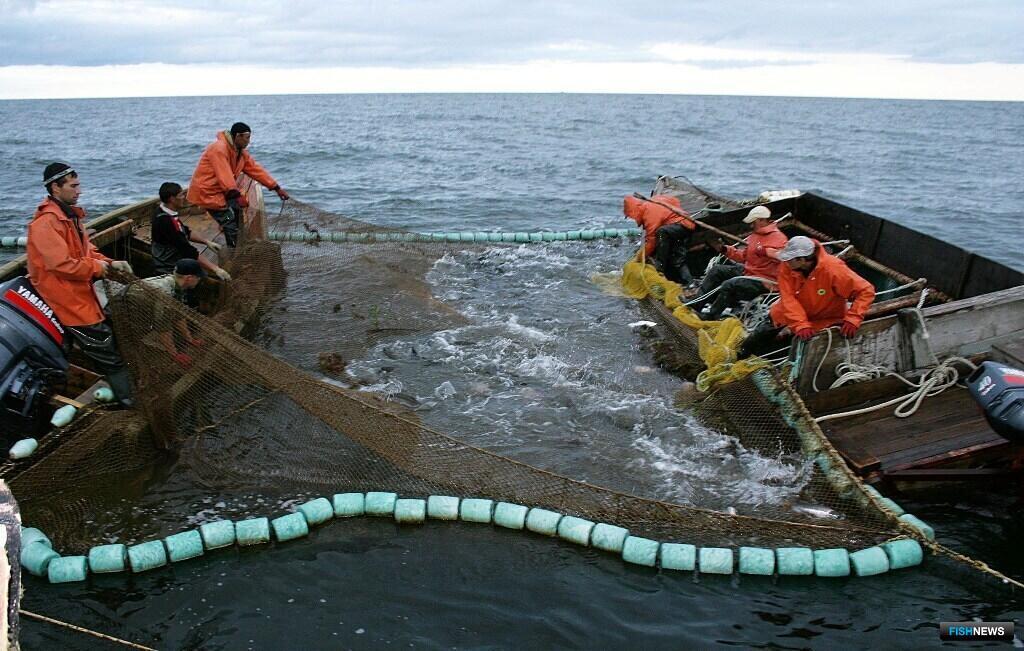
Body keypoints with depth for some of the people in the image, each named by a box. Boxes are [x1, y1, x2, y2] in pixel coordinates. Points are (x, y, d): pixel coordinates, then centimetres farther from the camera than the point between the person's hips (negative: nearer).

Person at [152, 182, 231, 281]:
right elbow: (188, 251, -28)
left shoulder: (165, 212, 3)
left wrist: (206, 241, 11)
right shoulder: (165, 221, -26)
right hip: (169, 271, -9)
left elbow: (185, 232, 20)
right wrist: (215, 269, -28)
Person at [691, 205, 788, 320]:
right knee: (716, 270, 5)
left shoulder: (778, 237, -13)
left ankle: (711, 316, -11)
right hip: (747, 270, 10)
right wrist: (724, 249, 12)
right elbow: (744, 256, 21)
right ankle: (697, 304, 1)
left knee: (728, 285, -26)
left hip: (763, 281, -10)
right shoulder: (755, 235, 14)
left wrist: (763, 250, -41)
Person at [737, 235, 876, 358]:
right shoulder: (786, 268, -19)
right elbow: (788, 299, -23)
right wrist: (800, 324, -35)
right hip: (792, 316, 4)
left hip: (824, 321, -3)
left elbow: (866, 291, -25)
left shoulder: (833, 269, -29)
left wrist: (852, 319, -35)